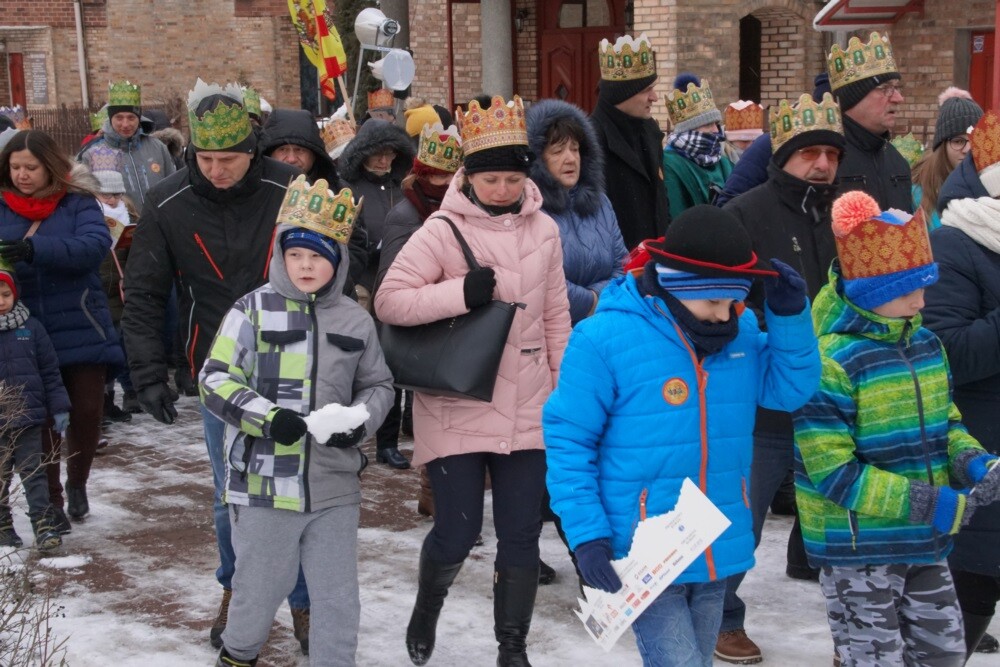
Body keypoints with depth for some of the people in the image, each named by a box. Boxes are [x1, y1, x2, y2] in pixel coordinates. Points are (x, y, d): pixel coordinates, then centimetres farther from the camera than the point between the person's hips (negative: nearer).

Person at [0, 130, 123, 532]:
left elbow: (95, 244, -21)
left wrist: (35, 249, -34)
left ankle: (77, 485, 29)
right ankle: (51, 499, 21)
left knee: (87, 411, 3)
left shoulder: (79, 205, -3)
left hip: (79, 329, -1)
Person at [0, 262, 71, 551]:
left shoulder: (30, 327, 1)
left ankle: (44, 526, 1)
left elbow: (50, 371, 5)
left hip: (28, 418, 0)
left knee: (33, 472, 0)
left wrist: (59, 408, 2)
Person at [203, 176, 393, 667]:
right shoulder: (254, 310, -5)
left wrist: (360, 420, -6)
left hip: (335, 483, 3)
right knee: (260, 584, 13)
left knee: (338, 594, 9)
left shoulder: (355, 321, 5)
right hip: (264, 481, -2)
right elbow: (215, 380, -7)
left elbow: (378, 385, 15)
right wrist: (267, 417, -21)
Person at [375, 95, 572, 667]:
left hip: (527, 411, 4)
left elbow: (556, 317, 12)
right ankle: (428, 605, 33)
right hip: (457, 410, -3)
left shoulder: (544, 230, 4)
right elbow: (389, 301, -13)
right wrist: (461, 292, -23)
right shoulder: (444, 230, -9)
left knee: (521, 534, 7)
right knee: (457, 532, 0)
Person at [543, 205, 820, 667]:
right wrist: (587, 535, -16)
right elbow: (568, 441, -11)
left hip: (717, 552, 6)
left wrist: (789, 315, -6)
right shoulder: (604, 339, -15)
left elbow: (790, 389, 9)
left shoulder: (741, 333, 2)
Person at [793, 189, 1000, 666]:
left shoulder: (925, 344, 4)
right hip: (855, 548, -8)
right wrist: (925, 502, -24)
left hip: (924, 540, 8)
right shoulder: (829, 360, -22)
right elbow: (830, 469, -24)